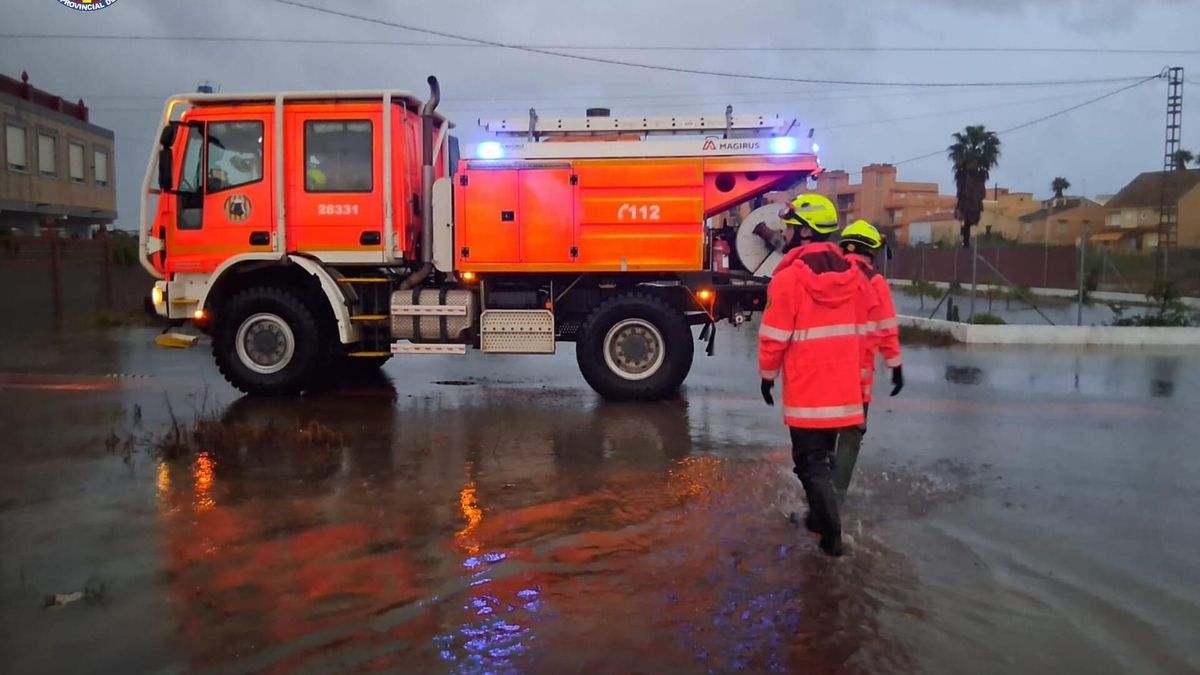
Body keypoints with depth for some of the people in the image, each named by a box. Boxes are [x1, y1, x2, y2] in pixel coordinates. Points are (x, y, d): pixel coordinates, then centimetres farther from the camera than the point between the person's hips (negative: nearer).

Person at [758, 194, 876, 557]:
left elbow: (774, 335, -12)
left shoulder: (789, 277, -16)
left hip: (805, 388, -6)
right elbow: (860, 332, 10)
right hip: (845, 387, 6)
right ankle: (820, 517, 33)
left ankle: (831, 533, 0)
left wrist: (768, 375, 3)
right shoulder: (853, 276, 3)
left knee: (810, 459, 4)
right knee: (824, 454, 21)